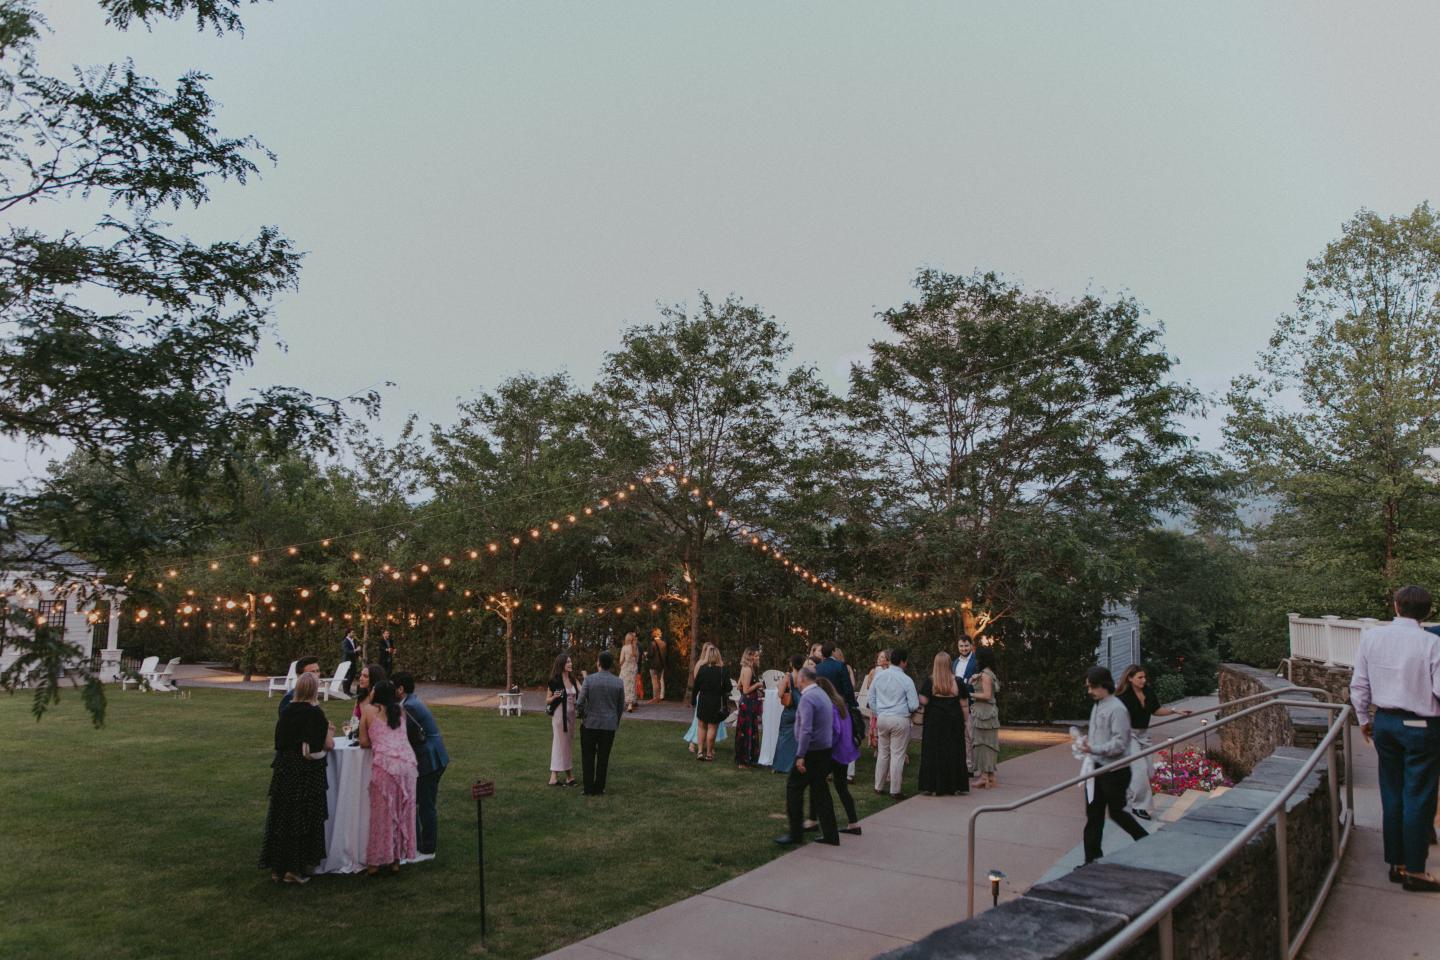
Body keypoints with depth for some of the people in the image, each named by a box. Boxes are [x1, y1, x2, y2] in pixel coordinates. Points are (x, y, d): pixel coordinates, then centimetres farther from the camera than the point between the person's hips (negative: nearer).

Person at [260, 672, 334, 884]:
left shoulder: (286, 711, 2)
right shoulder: (315, 713, -15)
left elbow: (280, 740, 9)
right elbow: (329, 745, -13)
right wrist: (330, 733, 7)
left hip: (284, 769, 5)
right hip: (308, 772, -5)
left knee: (282, 817, 14)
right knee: (304, 819, 6)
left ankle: (277, 866, 23)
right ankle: (296, 868, 10)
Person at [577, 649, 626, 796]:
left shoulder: (589, 680, -11)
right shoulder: (619, 682, -3)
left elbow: (580, 703, -12)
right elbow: (621, 707, 5)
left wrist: (581, 715, 8)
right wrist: (616, 723, 20)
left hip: (590, 724, -2)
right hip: (609, 726, 2)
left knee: (588, 757, 9)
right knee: (603, 758, 10)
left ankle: (588, 789, 10)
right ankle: (599, 788, 14)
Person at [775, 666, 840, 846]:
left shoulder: (807, 698, -16)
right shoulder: (822, 694, 12)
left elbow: (806, 730, -24)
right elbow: (831, 724, 17)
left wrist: (800, 756, -23)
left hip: (812, 751, -9)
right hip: (825, 749, 9)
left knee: (794, 788, 1)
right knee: (820, 790, 13)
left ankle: (796, 833, 4)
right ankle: (830, 835, 15)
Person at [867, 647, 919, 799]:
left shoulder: (879, 676, 3)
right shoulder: (906, 680, -12)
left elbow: (871, 699, 10)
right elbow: (914, 705, -11)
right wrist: (910, 712, 11)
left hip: (882, 718, 5)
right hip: (900, 719, -5)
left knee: (883, 753, 16)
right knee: (897, 755, 2)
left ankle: (879, 787, 23)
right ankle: (895, 791, 6)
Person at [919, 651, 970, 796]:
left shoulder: (929, 681, -9)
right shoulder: (957, 681, -4)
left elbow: (923, 700, -13)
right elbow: (964, 704, -1)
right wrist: (966, 721, 9)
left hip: (934, 722, -1)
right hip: (954, 722, 1)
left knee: (933, 753, 5)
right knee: (954, 753, 10)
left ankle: (930, 786, 6)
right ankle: (952, 786, 13)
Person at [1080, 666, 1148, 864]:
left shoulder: (1117, 709, -18)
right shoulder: (1097, 706, 10)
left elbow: (1120, 743, -23)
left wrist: (1094, 749, -32)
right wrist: (1086, 741, 7)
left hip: (1114, 771, -8)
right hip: (1097, 768, 8)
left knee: (1116, 812, 7)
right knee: (1093, 815, 9)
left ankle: (1145, 840, 32)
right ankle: (1092, 858, 15)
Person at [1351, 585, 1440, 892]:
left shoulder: (1371, 637, -3)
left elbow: (1359, 685, 3)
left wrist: (1363, 718, 16)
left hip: (1384, 722, 4)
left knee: (1392, 794, 14)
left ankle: (1395, 863, 23)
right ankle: (1414, 871, 13)